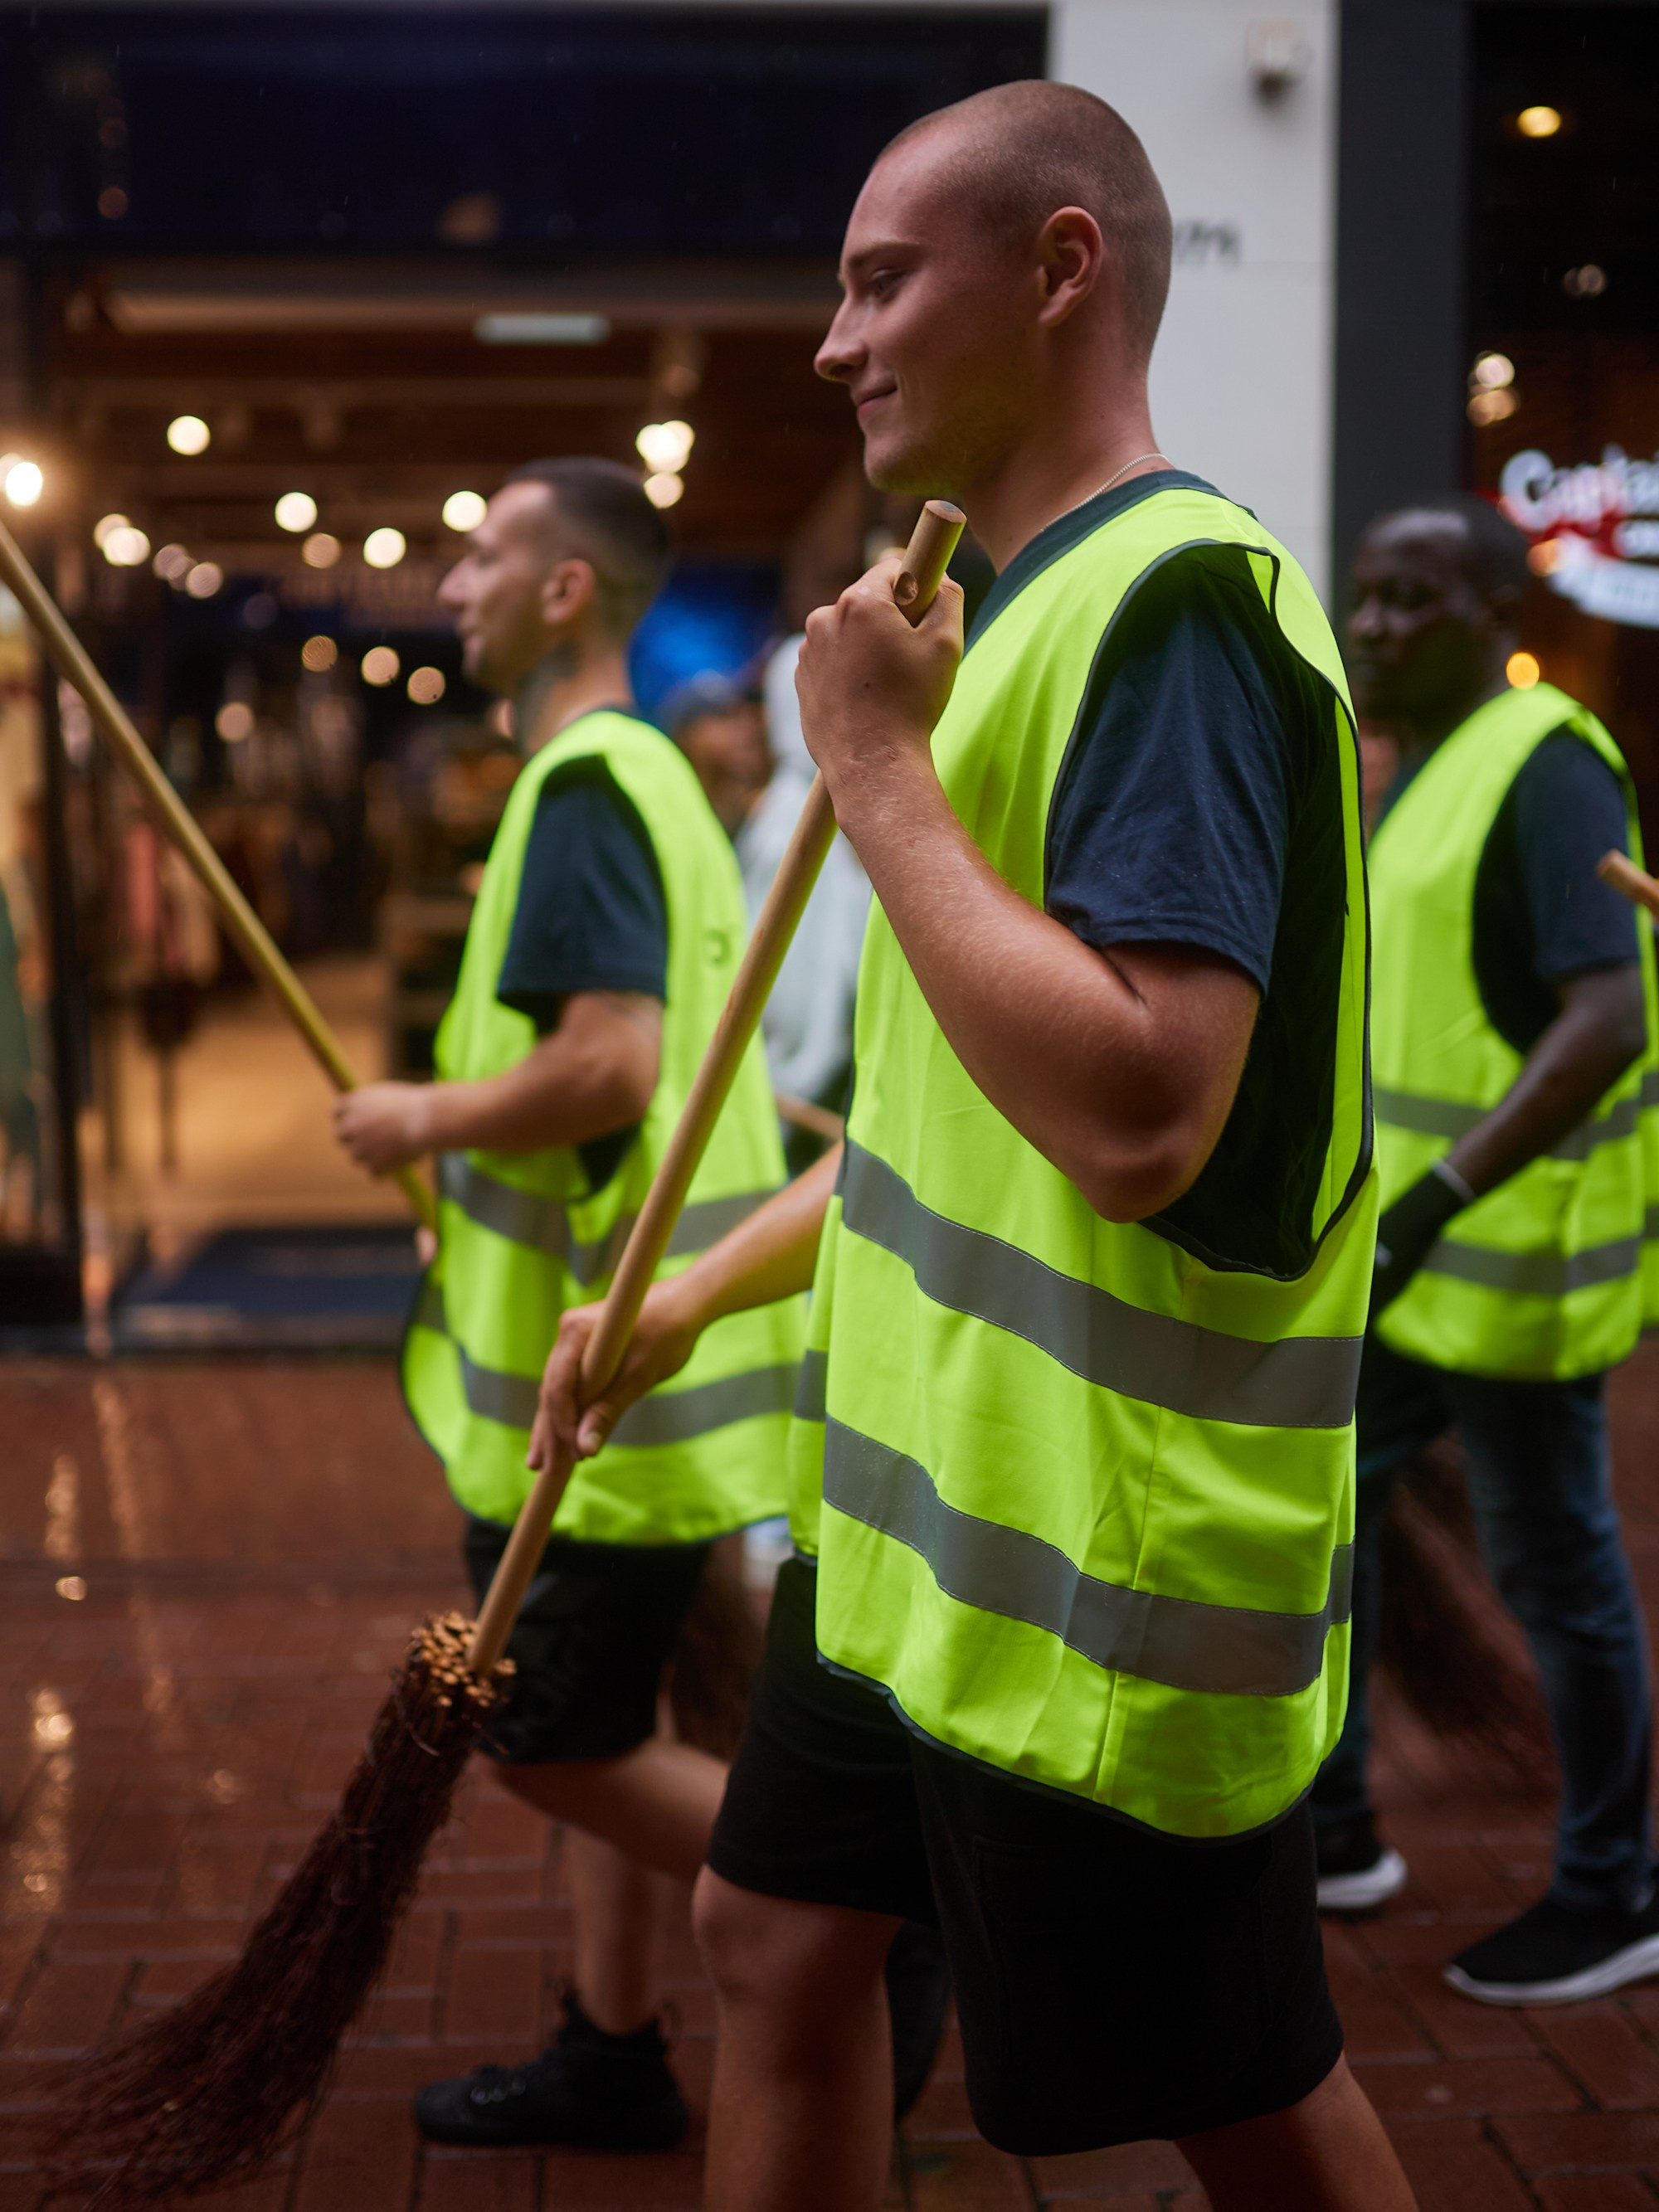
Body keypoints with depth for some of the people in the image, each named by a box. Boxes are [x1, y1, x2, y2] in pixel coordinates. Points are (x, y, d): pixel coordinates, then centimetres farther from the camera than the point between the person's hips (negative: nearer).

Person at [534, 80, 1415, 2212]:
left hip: (1106, 1543, -10)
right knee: (776, 1941, 18)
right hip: (923, 1500, 10)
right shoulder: (1039, 605, 14)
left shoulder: (1182, 598, -18)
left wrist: (876, 767, -21)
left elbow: (1136, 1115, -31)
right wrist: (700, 1289, 22)